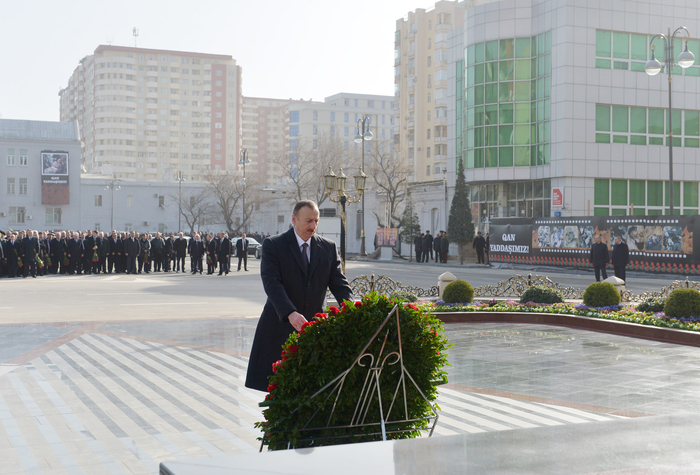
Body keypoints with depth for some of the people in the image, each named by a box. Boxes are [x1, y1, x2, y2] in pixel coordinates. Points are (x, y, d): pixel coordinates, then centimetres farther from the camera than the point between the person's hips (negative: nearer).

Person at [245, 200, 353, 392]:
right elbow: (271, 283, -15)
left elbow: (339, 283, 4)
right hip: (280, 328, -2)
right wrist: (290, 314, -31)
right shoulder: (273, 245, -3)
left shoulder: (329, 248, 8)